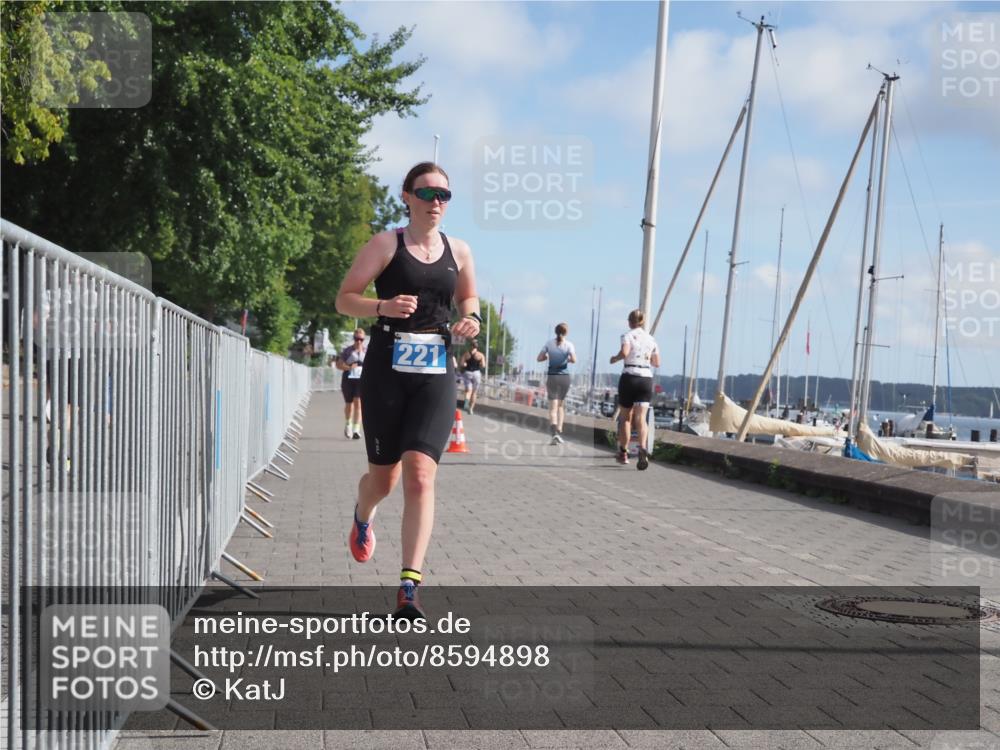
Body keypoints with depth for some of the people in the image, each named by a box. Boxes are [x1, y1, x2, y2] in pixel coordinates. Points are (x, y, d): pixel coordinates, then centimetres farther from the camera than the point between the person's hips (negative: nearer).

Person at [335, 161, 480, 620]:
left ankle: (408, 589, -14)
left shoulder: (459, 252, 9)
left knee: (420, 475, -14)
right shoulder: (385, 244, -1)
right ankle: (363, 518, 49)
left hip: (436, 374, 2)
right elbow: (344, 299, -2)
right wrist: (383, 306, -21)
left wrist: (471, 318, 3)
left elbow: (468, 297, 26)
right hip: (386, 370, -1)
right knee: (383, 476, 10)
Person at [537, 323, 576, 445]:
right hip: (564, 376, 0)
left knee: (553, 407, -5)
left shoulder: (549, 344, 2)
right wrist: (568, 359, 7)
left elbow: (539, 358, 2)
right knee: (561, 405, 18)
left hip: (552, 377, 0)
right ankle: (559, 431, 16)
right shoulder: (569, 344, -2)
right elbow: (574, 359, -15)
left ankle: (554, 431, -26)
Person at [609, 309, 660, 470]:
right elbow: (657, 363, 16)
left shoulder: (627, 335, -2)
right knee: (640, 417, -5)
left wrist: (615, 358, -2)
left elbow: (624, 352, -21)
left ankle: (623, 453, 21)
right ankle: (642, 448, -29)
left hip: (629, 376, -3)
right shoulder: (651, 339, 12)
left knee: (626, 417, 12)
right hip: (646, 378, 3)